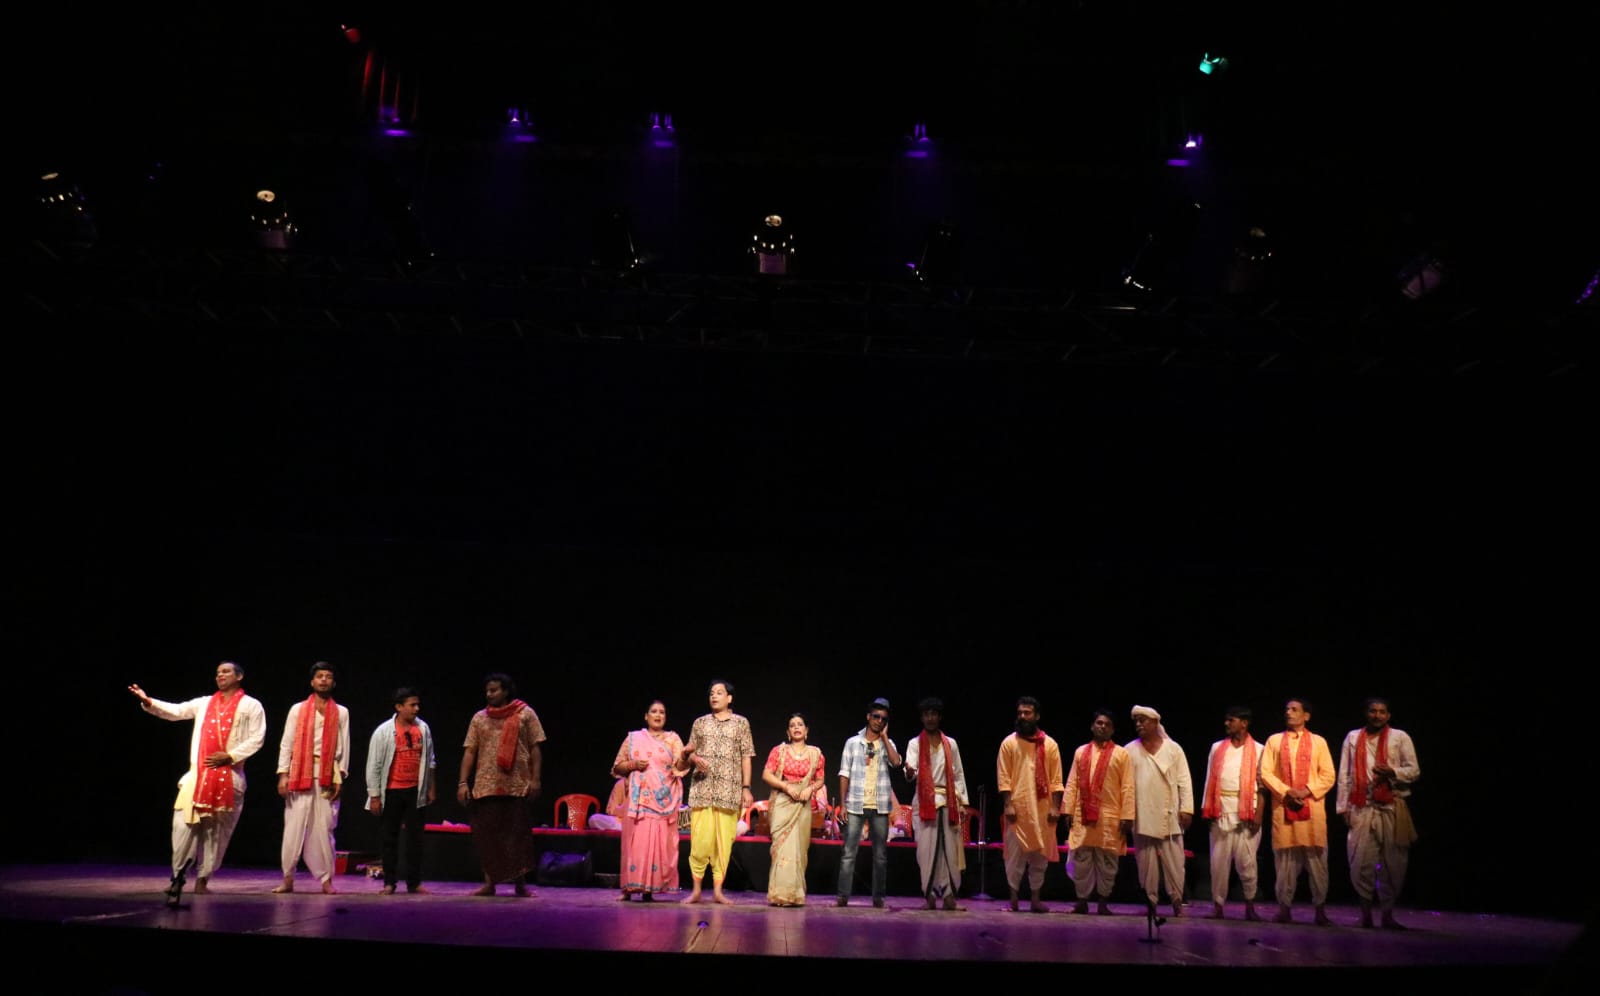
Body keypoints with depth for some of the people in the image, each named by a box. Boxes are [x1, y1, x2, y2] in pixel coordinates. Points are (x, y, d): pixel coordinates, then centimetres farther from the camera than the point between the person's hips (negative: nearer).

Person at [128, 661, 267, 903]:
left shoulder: (251, 706, 5)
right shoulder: (204, 703, 18)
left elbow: (257, 738, -3)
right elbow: (175, 711, 7)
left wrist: (230, 756, -12)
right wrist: (148, 702, -8)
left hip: (229, 776, -3)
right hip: (199, 773, 3)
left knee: (216, 831, 3)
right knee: (184, 823, -9)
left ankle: (203, 879, 11)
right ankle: (178, 876, -3)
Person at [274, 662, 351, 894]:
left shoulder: (341, 713, 9)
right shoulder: (298, 710, 8)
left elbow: (343, 747, 5)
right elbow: (286, 743, 5)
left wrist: (340, 777, -3)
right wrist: (283, 774, -4)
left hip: (327, 775, 0)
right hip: (300, 773, 0)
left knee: (324, 827, 0)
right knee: (294, 826, -1)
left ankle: (327, 879, 5)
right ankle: (288, 878, 7)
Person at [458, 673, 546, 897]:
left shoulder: (525, 714, 3)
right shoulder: (479, 718, 11)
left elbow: (535, 749, 2)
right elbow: (470, 752, 9)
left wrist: (535, 779, -6)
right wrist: (463, 782, 0)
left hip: (518, 786, -3)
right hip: (486, 786, 3)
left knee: (518, 835, 1)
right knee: (487, 835, 5)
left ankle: (520, 883, 10)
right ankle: (489, 882, 16)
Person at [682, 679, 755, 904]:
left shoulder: (741, 723, 9)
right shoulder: (700, 723, 13)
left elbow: (746, 757, 7)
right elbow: (689, 754, 16)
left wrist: (746, 788, 1)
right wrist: (694, 758, -8)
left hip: (729, 790, -1)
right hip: (702, 789, 1)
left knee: (724, 840, -1)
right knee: (700, 838, -6)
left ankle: (718, 890, 7)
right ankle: (696, 889, 2)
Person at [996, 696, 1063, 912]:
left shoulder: (1049, 744, 5)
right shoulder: (1009, 743, 2)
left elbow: (1056, 779, 3)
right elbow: (1003, 777, -2)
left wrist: (1055, 807, -4)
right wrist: (1007, 805, -10)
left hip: (1042, 808, 1)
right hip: (1017, 807, -1)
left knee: (1040, 854, 6)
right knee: (1015, 853, 0)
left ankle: (1035, 899, 15)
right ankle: (1013, 899, 7)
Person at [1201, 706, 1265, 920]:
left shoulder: (1257, 750, 2)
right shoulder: (1217, 748, 12)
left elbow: (1262, 785, -1)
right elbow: (1210, 780, 11)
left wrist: (1259, 814, -10)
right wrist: (1206, 809, 3)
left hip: (1246, 812, -3)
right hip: (1221, 812, 3)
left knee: (1246, 861, 0)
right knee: (1219, 860, 2)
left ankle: (1250, 907, 14)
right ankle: (1217, 906, 9)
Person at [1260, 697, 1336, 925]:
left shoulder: (1318, 742, 10)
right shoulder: (1274, 740, 12)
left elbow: (1328, 775, 4)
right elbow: (1265, 773, 5)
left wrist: (1307, 791, -10)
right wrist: (1286, 792, -9)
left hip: (1312, 807, -1)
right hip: (1283, 807, 1)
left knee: (1316, 858, -2)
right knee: (1285, 858, 1)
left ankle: (1320, 908, 5)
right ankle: (1284, 906, 6)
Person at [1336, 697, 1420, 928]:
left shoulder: (1400, 737, 7)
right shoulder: (1353, 737, 13)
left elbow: (1414, 770, 4)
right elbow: (1344, 775, 12)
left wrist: (1393, 772, -16)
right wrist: (1343, 806, 6)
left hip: (1391, 807, -1)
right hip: (1361, 807, 1)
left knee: (1392, 862, 0)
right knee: (1361, 861, -3)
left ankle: (1387, 913, 12)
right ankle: (1366, 912, 9)